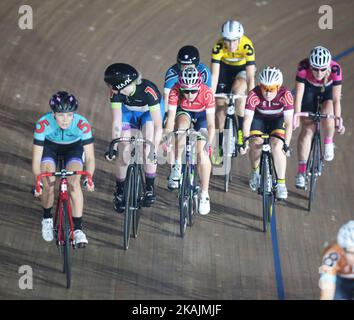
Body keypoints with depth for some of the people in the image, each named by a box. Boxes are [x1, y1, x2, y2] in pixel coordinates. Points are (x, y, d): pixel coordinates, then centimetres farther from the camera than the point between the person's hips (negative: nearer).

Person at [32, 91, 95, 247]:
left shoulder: (82, 124, -35)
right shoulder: (43, 124, -35)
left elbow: (90, 157, -29)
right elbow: (36, 158, -29)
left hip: (74, 147, 0)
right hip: (50, 146, 0)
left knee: (74, 183, -23)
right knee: (48, 186, -17)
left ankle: (78, 228, -12)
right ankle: (47, 218, 13)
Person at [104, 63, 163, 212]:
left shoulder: (148, 90, -41)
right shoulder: (116, 91, -31)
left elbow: (158, 125, -40)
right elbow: (117, 121, -28)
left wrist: (154, 149, -45)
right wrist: (113, 146, -34)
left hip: (149, 111, -3)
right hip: (129, 111, 3)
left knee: (148, 151, -18)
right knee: (124, 152, -5)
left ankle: (150, 188, 1)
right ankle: (120, 191, 12)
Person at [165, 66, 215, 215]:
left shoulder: (207, 93, -36)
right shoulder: (175, 91, -33)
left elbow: (211, 124, -35)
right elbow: (170, 119, -33)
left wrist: (209, 144, -45)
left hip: (202, 115, -1)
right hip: (183, 112, 1)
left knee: (202, 152, -15)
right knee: (182, 126, -36)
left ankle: (204, 195, -2)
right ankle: (177, 166, -19)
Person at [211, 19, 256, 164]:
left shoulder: (247, 46, -36)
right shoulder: (218, 46, -32)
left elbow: (251, 77, -37)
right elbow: (214, 74, -31)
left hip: (243, 68, -2)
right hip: (225, 67, 2)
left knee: (238, 89, -34)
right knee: (220, 105, -5)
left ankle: (242, 130, -18)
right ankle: (221, 148, 6)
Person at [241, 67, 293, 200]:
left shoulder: (285, 95, -32)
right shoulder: (254, 95, -32)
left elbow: (289, 122, -31)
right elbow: (247, 119, -36)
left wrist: (286, 144, -38)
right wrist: (245, 139, -48)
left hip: (278, 120, -1)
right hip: (259, 119, 1)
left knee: (277, 146, -23)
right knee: (256, 145, -21)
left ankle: (281, 184, -12)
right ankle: (255, 171, 10)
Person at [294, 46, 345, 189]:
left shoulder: (335, 69, -35)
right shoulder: (303, 67, -35)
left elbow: (336, 99, -32)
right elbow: (299, 95, -33)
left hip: (328, 90, 0)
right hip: (309, 89, 0)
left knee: (327, 113, -31)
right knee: (307, 128, -9)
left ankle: (328, 142, 0)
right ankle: (301, 172, -4)